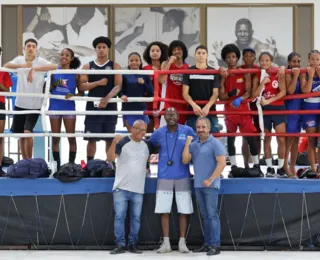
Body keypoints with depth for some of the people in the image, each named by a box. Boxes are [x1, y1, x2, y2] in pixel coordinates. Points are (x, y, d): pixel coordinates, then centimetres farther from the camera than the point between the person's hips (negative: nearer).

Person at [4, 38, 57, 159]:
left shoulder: (40, 61, -6)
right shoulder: (19, 59, 3)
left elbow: (55, 66, -23)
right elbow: (6, 66, -15)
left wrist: (34, 69, -30)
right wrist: (22, 65, -32)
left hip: (34, 105, -4)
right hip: (20, 103, 4)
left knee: (27, 132, -14)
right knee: (21, 135, 10)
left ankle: (30, 160, 3)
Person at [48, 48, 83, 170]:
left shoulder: (75, 74, 0)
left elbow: (81, 93, 3)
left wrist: (73, 96, -16)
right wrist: (53, 84, -10)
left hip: (69, 107, -1)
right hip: (54, 107, 1)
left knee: (71, 137, 1)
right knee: (55, 138, 5)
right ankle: (57, 166, 11)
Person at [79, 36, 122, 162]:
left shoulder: (114, 66, 5)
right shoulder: (88, 66, 9)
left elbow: (118, 86, -6)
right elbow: (82, 86, 0)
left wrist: (107, 99, -20)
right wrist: (98, 83, -11)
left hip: (110, 106, -1)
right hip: (93, 106, 1)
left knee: (110, 139, 3)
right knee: (91, 138, 0)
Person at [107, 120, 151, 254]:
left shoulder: (146, 144, 8)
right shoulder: (123, 142, -8)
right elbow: (110, 158, -17)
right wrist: (114, 142, -27)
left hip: (138, 188, 4)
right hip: (121, 187, -4)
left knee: (136, 217, 7)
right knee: (119, 216, -4)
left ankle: (133, 244, 14)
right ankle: (120, 245, 2)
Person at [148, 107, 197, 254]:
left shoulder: (187, 131, -2)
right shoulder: (159, 133, 2)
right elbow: (149, 146, 17)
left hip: (183, 177, -1)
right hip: (164, 177, 1)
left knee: (183, 211, 1)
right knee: (164, 210, 1)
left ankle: (182, 242, 9)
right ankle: (166, 243, 8)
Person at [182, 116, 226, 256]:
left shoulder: (215, 143, -6)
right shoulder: (194, 145, 13)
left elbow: (222, 163, -12)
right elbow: (185, 160, 4)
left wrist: (210, 180, -17)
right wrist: (187, 144, -4)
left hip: (210, 185, -6)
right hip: (198, 185, 6)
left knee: (212, 215, -8)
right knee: (205, 216, 11)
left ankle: (215, 245, -8)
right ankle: (207, 243, 16)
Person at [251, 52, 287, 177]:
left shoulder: (278, 74, -1)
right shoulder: (257, 76, 3)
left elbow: (283, 92, -10)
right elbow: (254, 94, -7)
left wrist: (269, 101, -18)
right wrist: (263, 83, -18)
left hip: (278, 108, -1)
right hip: (264, 109, 1)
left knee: (281, 139, -6)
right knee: (267, 139, 5)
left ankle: (281, 168, 2)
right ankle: (269, 168, 11)